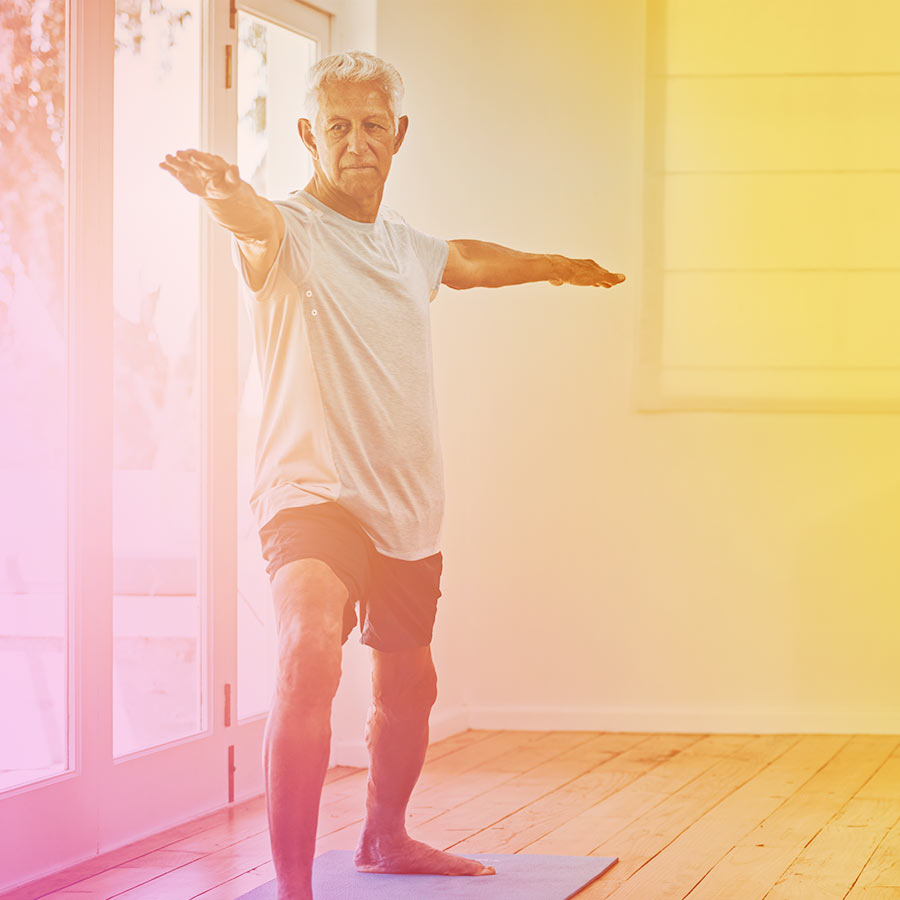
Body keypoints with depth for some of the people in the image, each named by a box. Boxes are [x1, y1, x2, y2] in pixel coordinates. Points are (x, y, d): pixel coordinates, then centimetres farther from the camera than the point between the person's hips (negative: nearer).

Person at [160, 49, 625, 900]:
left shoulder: (406, 245, 13)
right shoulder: (289, 232, -9)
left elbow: (468, 260, 36)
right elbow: (253, 221, -35)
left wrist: (553, 265, 53)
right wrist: (224, 192, -59)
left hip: (409, 509, 8)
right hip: (311, 494, -8)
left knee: (408, 684, 21)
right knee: (310, 655, -31)